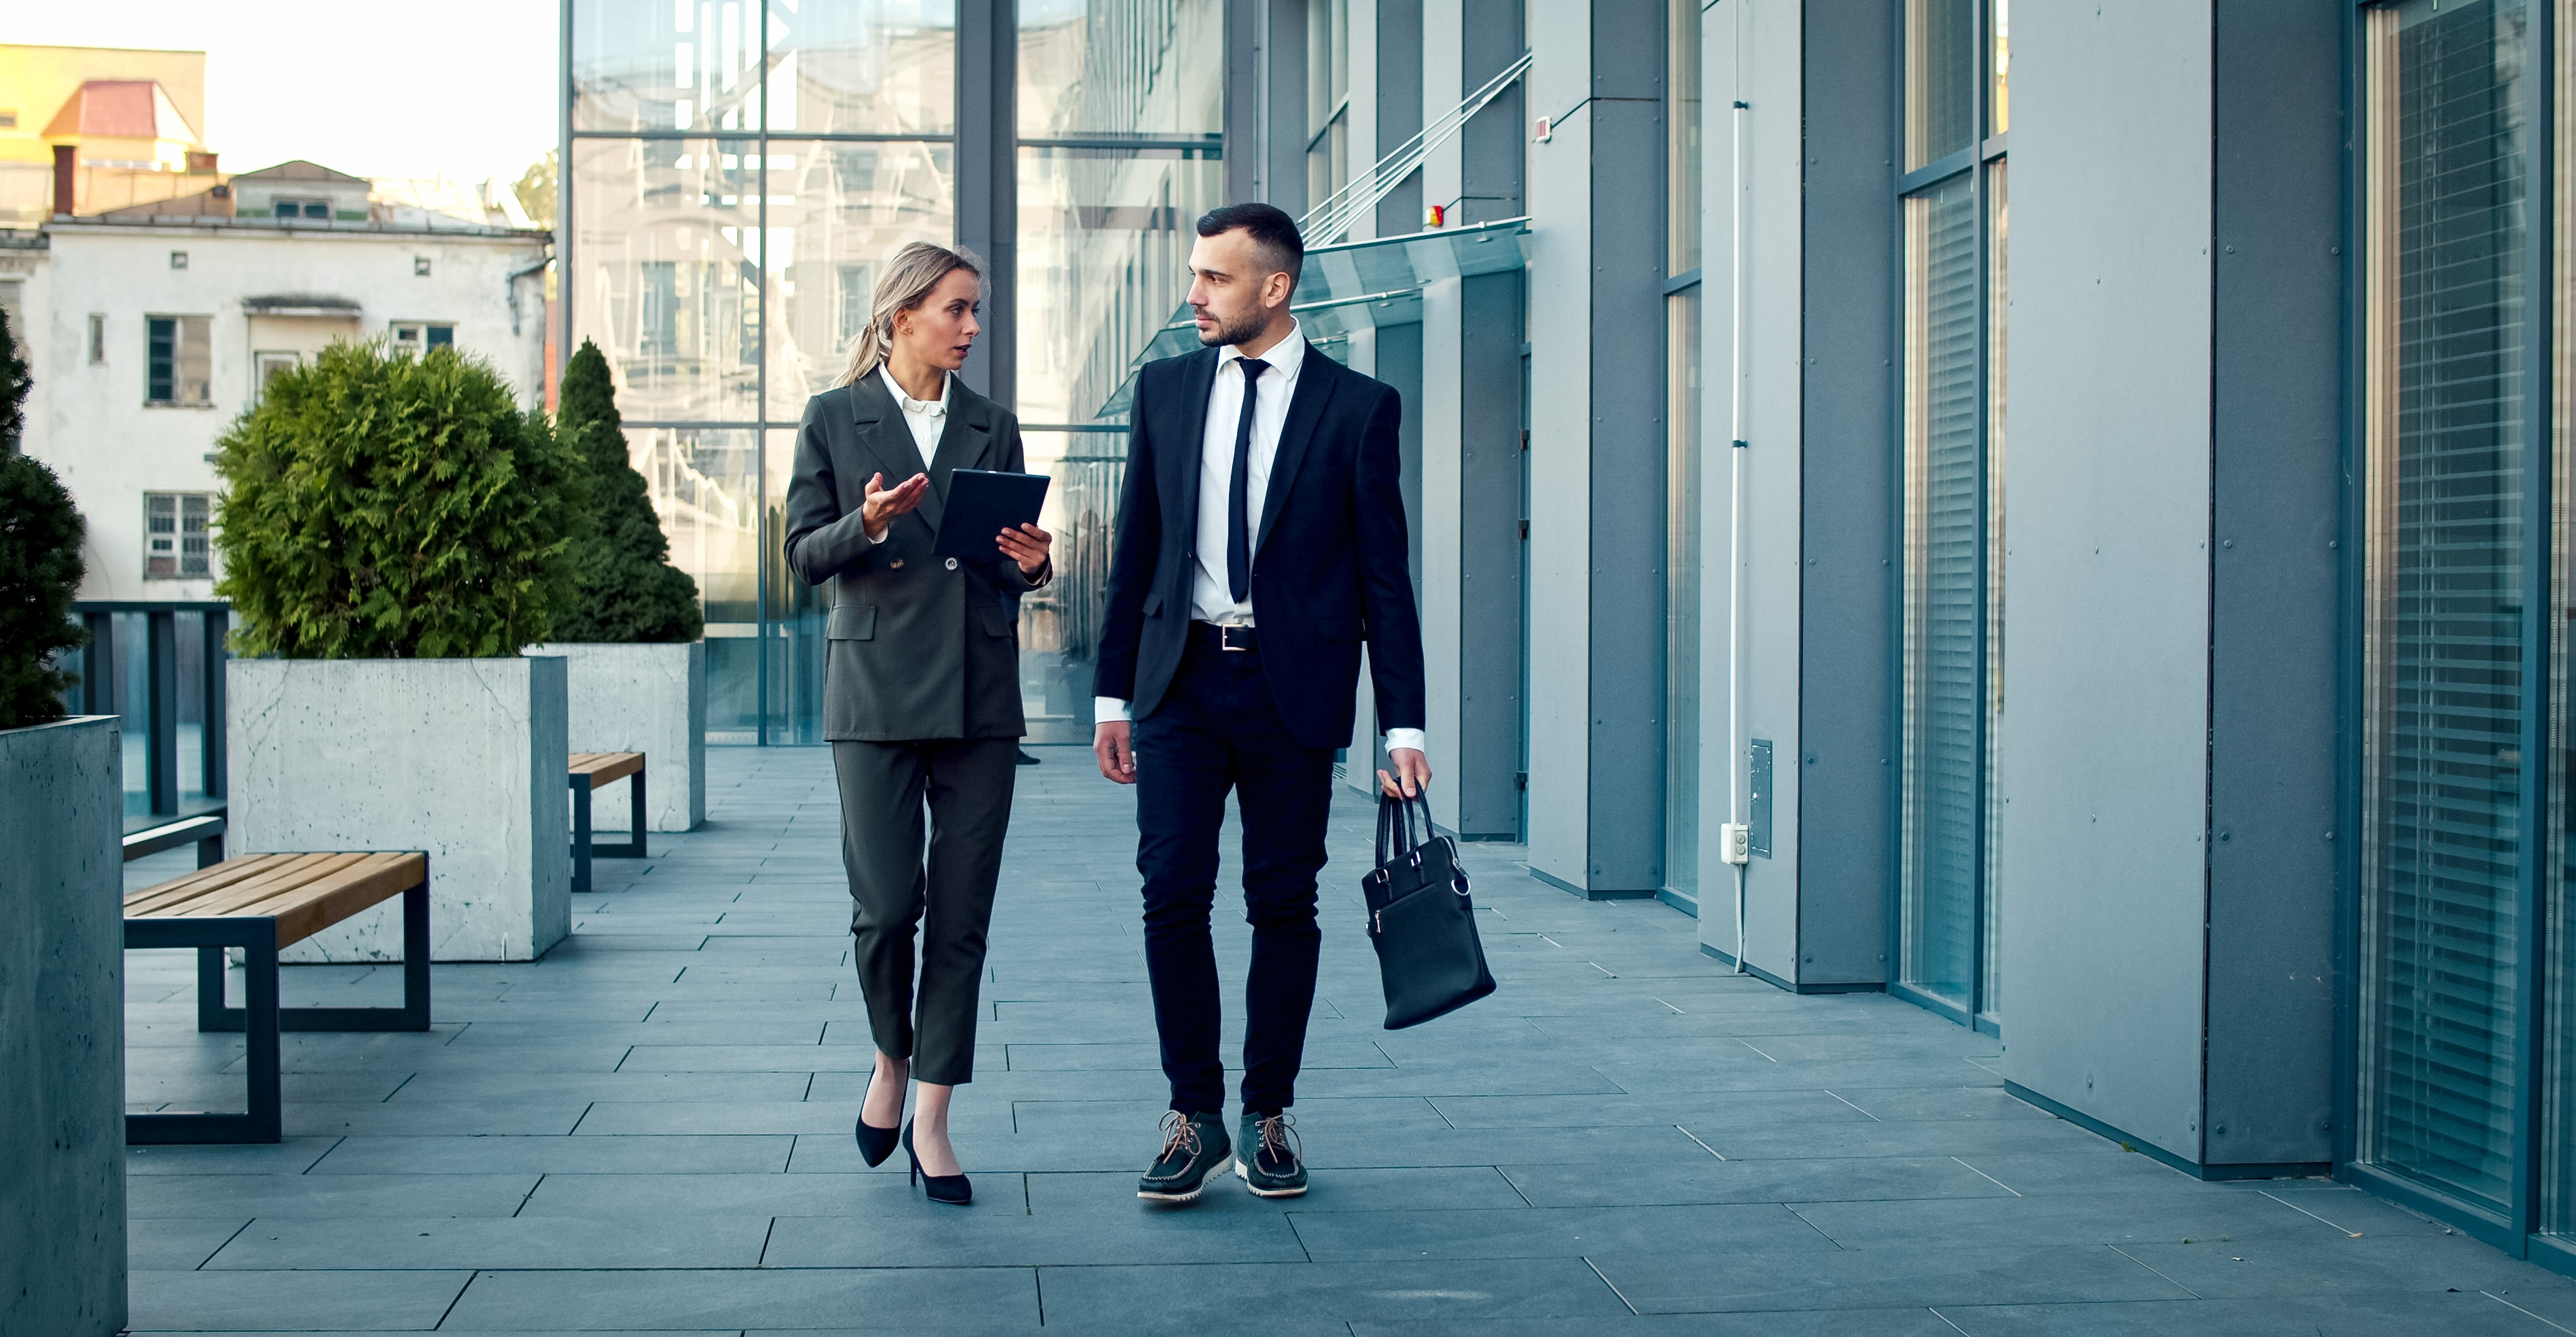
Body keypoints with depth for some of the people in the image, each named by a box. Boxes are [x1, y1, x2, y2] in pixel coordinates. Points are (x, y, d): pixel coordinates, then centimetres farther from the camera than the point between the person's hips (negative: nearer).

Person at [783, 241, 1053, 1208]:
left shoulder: (993, 427, 13)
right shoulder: (834, 420, 6)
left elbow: (1009, 565, 16)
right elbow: (804, 553, 1)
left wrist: (1031, 564, -7)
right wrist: (867, 523, -17)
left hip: (979, 694, 3)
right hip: (877, 693, -3)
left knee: (962, 914, 0)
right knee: (885, 905, -6)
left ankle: (931, 1121, 7)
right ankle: (891, 1059, 24)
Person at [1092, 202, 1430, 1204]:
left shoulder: (1358, 407, 0)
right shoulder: (1165, 390, 9)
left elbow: (1385, 577, -1)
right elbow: (1136, 549, 12)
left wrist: (1402, 726, -5)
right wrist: (1113, 692, 8)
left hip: (1294, 688, -2)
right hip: (1182, 679, 2)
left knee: (1284, 902, 4)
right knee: (1173, 893, -4)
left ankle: (1268, 1118, 17)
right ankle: (1194, 1115, 8)